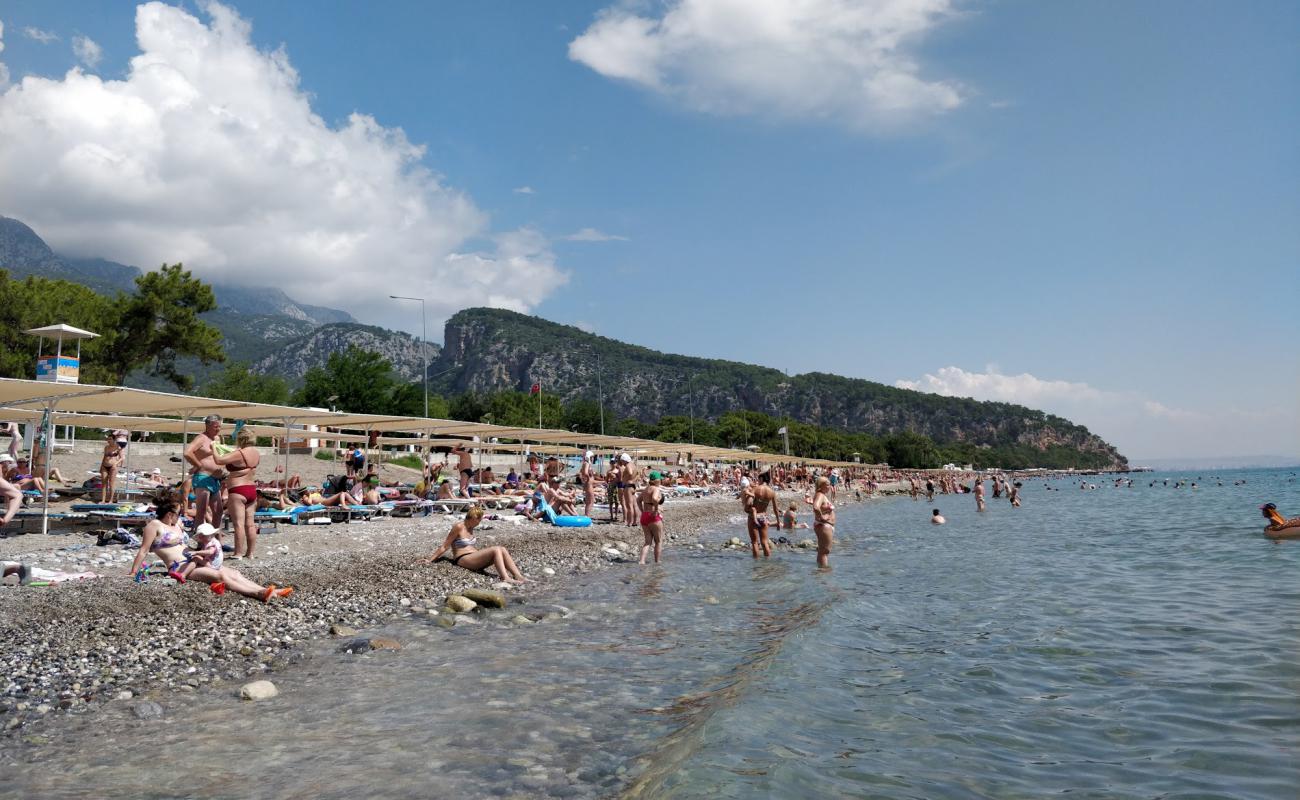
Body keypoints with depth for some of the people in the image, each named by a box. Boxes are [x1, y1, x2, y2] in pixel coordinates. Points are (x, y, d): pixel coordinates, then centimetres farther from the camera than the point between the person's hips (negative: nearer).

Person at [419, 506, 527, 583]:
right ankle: (505, 578, -41)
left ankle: (518, 576, -26)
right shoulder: (458, 527, -7)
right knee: (496, 550, -26)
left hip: (475, 559, 8)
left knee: (502, 549, -14)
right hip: (462, 559, -8)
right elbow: (445, 547, -3)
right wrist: (430, 560, -3)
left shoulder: (470, 528, 18)